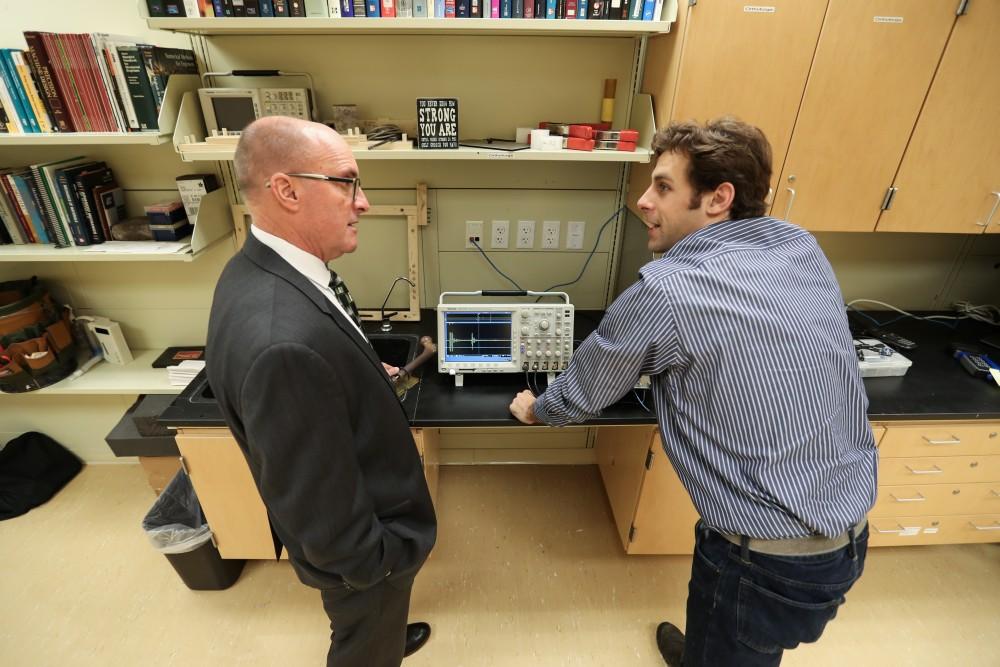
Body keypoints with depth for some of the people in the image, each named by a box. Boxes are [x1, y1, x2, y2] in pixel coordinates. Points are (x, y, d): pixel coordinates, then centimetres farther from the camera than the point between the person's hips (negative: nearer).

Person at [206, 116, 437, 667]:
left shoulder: (265, 268, -10)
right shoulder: (282, 341, -42)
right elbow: (314, 497, -30)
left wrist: (364, 372, 8)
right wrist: (372, 564, -15)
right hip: (358, 548, -8)